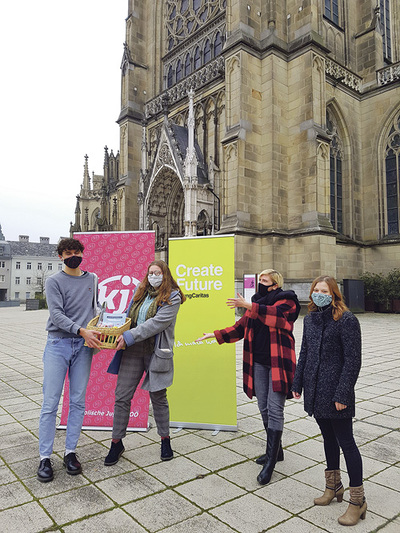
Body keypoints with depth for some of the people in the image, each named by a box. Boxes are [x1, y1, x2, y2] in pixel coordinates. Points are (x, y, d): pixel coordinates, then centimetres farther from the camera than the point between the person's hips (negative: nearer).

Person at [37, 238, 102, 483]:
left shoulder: (92, 279, 14)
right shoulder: (54, 281, 1)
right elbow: (56, 314, -10)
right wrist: (82, 330, -23)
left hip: (83, 346, 3)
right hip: (58, 345, -3)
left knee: (78, 402, 6)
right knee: (50, 403, -1)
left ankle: (71, 452, 19)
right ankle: (45, 457, 10)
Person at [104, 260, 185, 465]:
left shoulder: (172, 298, -6)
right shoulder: (140, 293, 12)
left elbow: (157, 323, -18)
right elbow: (127, 316, 19)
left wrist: (129, 336, -23)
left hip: (155, 353, -4)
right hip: (132, 351, 4)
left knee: (158, 397, 10)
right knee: (121, 397, 5)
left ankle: (165, 440, 30)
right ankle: (117, 443, 22)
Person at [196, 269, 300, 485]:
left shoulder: (286, 301, -4)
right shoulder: (257, 303, 15)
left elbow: (275, 313, -27)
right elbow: (239, 328, 16)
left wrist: (248, 306, -30)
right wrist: (215, 334, 8)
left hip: (278, 362, -7)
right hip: (258, 362, 7)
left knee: (274, 410, -7)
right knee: (264, 408, 14)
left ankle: (270, 462, 0)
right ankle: (275, 450, 31)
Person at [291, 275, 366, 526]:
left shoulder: (346, 319, -14)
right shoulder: (311, 318, 7)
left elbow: (353, 360, -16)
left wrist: (342, 394, -18)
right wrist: (298, 383, 12)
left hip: (336, 390, -7)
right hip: (315, 390, 7)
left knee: (345, 441, 3)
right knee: (328, 437, 20)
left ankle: (358, 499, 18)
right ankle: (334, 486, 37)